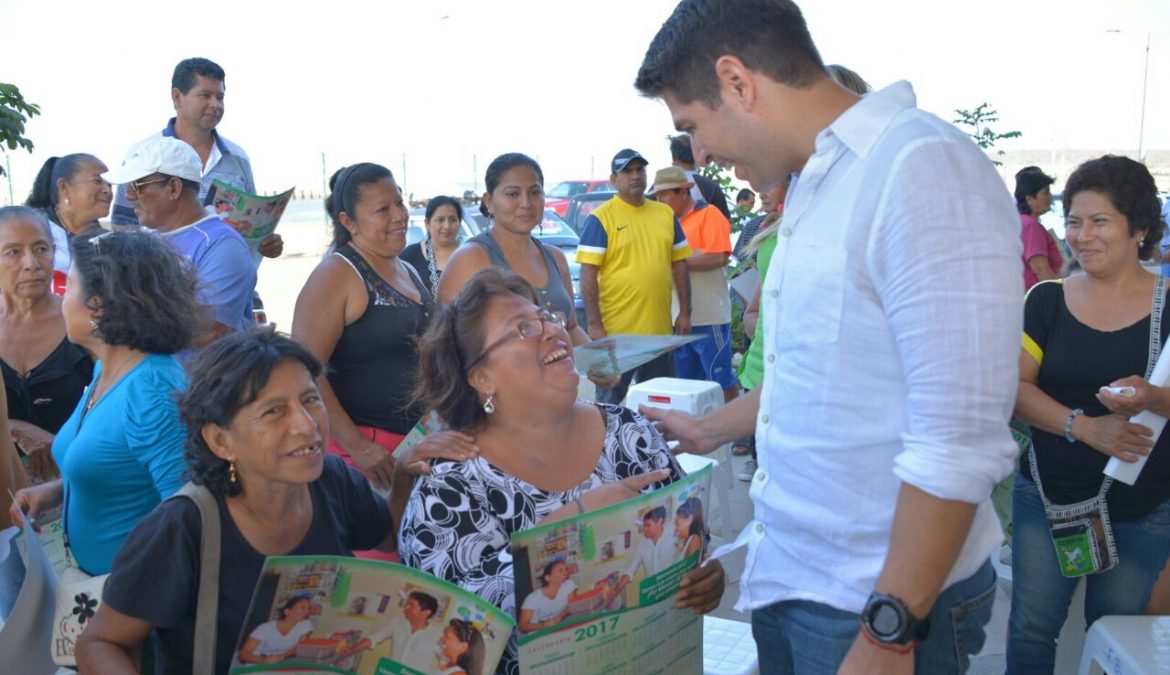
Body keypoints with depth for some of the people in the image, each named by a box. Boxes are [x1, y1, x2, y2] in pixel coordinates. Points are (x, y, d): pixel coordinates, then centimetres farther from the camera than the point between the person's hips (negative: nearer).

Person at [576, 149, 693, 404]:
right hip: (615, 333, -5)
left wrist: (685, 313, 8)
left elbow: (679, 265, 13)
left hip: (659, 331, 5)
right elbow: (588, 274, -11)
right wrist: (594, 324, -16)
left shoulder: (665, 214, 8)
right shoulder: (600, 218, -7)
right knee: (610, 405, 8)